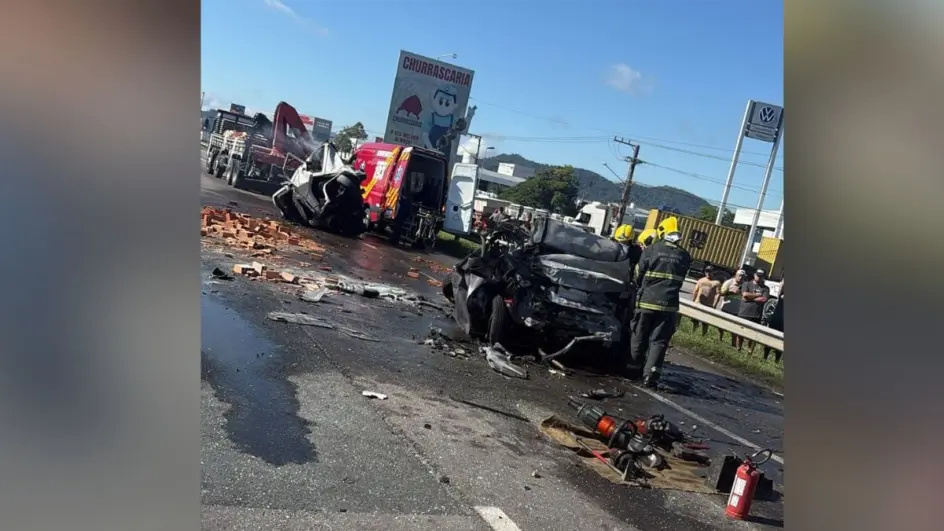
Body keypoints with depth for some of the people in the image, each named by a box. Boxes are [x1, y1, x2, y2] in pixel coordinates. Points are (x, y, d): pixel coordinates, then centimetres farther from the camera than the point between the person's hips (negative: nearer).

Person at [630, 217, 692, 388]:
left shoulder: (650, 250, -4)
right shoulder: (685, 256, 4)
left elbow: (638, 276, 4)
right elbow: (679, 281, 14)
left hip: (646, 301, -1)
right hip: (669, 304, 1)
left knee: (639, 338, 12)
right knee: (659, 341, 2)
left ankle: (633, 369, 22)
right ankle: (650, 375, -8)